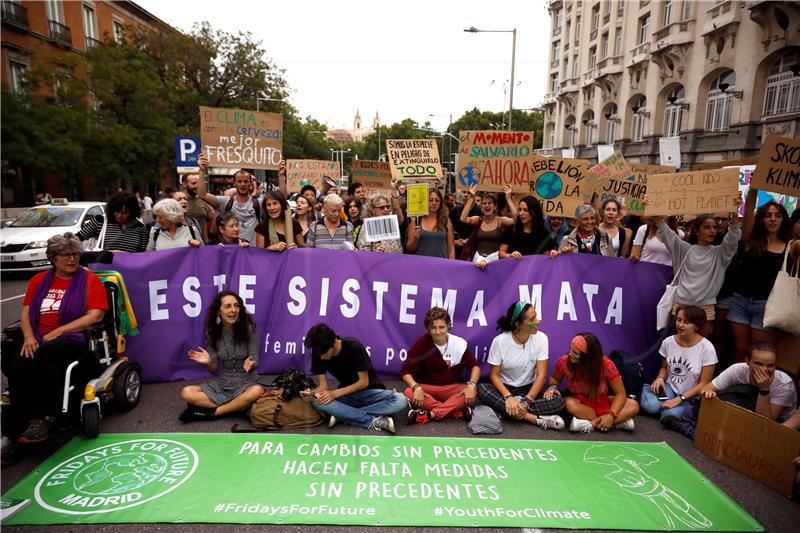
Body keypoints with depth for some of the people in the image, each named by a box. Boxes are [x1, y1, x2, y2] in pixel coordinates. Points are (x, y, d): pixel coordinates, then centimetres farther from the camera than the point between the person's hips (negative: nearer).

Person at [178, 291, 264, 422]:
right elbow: (214, 370, 1)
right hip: (223, 383, 3)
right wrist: (208, 362, -21)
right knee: (186, 393, -19)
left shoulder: (249, 329, -12)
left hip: (246, 383, -3)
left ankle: (211, 412, -18)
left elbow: (255, 363, -7)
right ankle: (240, 406, -18)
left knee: (257, 391, -37)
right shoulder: (212, 333, -3)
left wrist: (250, 365, -30)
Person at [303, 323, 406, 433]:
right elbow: (323, 385, -7)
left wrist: (335, 393, -27)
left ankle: (341, 414, -23)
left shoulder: (354, 347, -23)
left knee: (400, 401, -34)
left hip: (369, 392, -2)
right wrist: (312, 393, -29)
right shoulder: (317, 353, -11)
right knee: (316, 402, -30)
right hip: (346, 395, 3)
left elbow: (364, 382, -18)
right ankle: (372, 422, -26)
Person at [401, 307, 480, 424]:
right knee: (409, 393, -34)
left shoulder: (459, 343, -9)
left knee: (472, 392, -28)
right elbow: (405, 371, -15)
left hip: (451, 387, 1)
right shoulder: (421, 343, -14)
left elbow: (475, 366, -1)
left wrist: (471, 385, -21)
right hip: (426, 387, -1)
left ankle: (429, 415, -32)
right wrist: (416, 388, -34)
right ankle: (459, 411, -30)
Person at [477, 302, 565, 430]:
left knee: (558, 402, -26)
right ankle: (536, 419, -32)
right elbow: (494, 375, -11)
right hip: (505, 388, -1)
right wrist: (508, 397, -29)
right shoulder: (499, 341, -15)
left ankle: (502, 411, -25)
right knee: (481, 389, -33)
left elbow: (541, 375, -14)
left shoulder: (541, 338, -12)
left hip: (530, 389, 1)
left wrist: (526, 402, -26)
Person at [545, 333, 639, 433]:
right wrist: (553, 387, -21)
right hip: (580, 403, 0)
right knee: (570, 404, -37)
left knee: (633, 405, -24)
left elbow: (620, 394, -18)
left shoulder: (606, 365, -23)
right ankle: (619, 421, -28)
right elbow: (555, 378, 1)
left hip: (602, 403, 0)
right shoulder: (564, 361, -20)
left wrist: (611, 416, -33)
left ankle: (591, 424, -29)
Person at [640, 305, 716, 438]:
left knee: (670, 414, -32)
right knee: (649, 406, -26)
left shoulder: (706, 348, -16)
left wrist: (680, 399, -20)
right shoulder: (668, 342, -6)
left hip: (690, 397, -4)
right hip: (669, 387, 4)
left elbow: (704, 383, -11)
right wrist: (660, 378, -11)